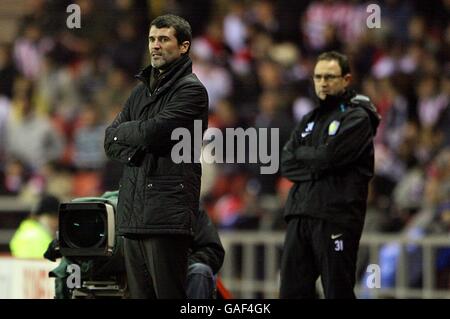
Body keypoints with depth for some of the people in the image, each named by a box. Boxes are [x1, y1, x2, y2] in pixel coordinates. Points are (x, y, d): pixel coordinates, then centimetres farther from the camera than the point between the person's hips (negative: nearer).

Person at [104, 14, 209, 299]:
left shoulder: (191, 89, -3)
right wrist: (134, 153, -4)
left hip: (168, 211, -8)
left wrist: (123, 131, 5)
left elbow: (152, 132, -15)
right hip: (133, 211, 8)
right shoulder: (142, 89, 22)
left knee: (169, 293, -10)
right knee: (140, 293, 7)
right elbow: (111, 140, 17)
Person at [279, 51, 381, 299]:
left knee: (338, 292, -4)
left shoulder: (357, 118, -1)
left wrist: (301, 153, 3)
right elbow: (287, 166, 9)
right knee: (292, 292, 5)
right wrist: (317, 165, -7)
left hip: (336, 217, -7)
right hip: (299, 215, 7)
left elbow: (329, 156, -14)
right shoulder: (310, 120, 21)